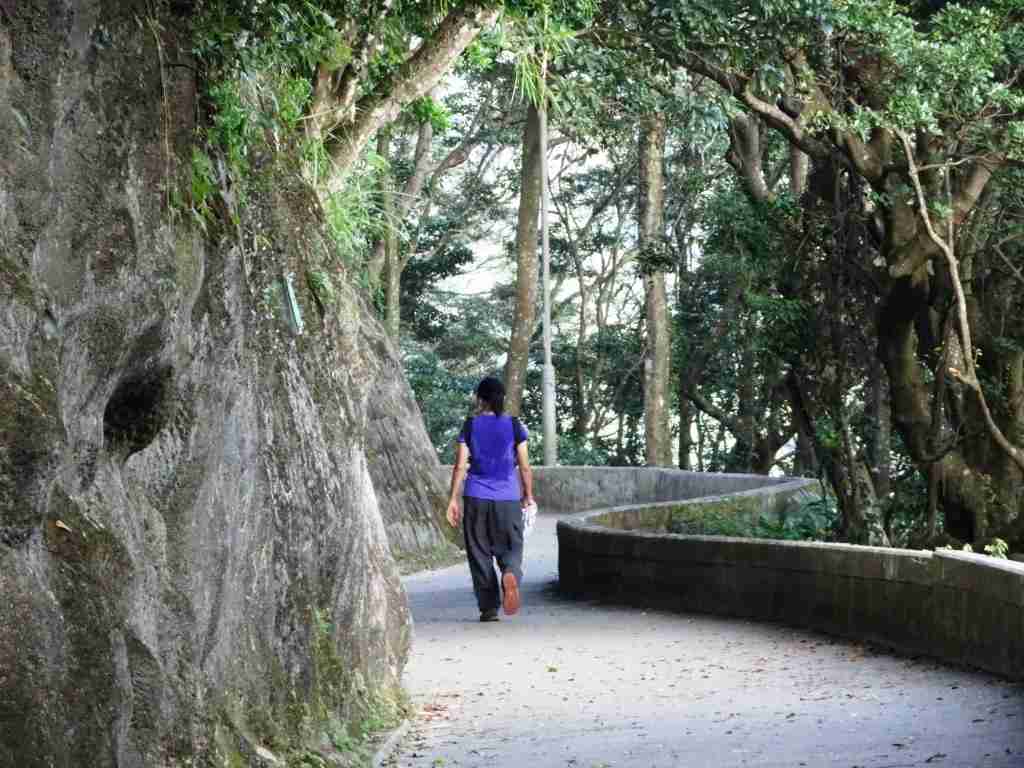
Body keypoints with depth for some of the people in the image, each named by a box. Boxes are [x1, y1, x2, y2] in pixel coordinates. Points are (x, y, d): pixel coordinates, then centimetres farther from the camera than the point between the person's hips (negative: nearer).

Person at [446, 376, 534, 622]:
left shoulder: (470, 426, 1)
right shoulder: (514, 425, 1)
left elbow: (460, 465, -2)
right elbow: (524, 466, 1)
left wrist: (453, 499, 2)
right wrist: (528, 495, 13)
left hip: (476, 500, 0)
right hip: (508, 500, 0)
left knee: (480, 554, 9)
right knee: (510, 548, 9)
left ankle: (489, 608, 7)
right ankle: (510, 574, -25)